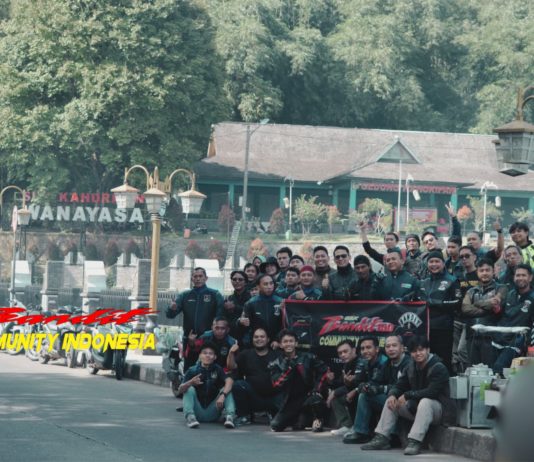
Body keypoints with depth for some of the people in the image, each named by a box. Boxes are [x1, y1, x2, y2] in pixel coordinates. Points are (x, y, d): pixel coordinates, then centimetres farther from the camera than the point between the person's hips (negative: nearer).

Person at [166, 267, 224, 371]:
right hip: (189, 340, 3)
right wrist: (172, 309, -19)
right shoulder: (184, 295, 11)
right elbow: (170, 315, 5)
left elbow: (220, 317, -7)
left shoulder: (215, 295, 1)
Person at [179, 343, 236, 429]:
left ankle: (230, 417, -32)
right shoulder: (192, 371, -5)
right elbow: (180, 390, -15)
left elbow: (229, 381, -20)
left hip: (213, 414, 1)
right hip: (197, 412, -1)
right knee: (190, 389, -19)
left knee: (226, 389, -13)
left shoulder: (217, 369, -1)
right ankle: (190, 417, -34)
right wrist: (190, 382, -37)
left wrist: (222, 395, -38)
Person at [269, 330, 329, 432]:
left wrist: (317, 390, -9)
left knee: (316, 401, -38)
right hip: (290, 400, 3)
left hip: (308, 394, -3)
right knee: (275, 426, -9)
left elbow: (324, 371, -2)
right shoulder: (276, 364, 0)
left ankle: (318, 420, -4)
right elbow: (276, 384, -12)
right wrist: (288, 369, -22)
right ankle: (296, 420, 23)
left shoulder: (308, 358, -5)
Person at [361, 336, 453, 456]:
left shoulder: (439, 368, -19)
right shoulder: (411, 366, 4)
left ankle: (415, 442, -42)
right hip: (416, 406, 8)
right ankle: (382, 438, -6)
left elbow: (431, 392, -29)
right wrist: (392, 395, -18)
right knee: (391, 400, 0)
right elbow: (399, 386, 6)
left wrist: (407, 395, -25)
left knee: (425, 402, -38)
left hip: (438, 407, -8)